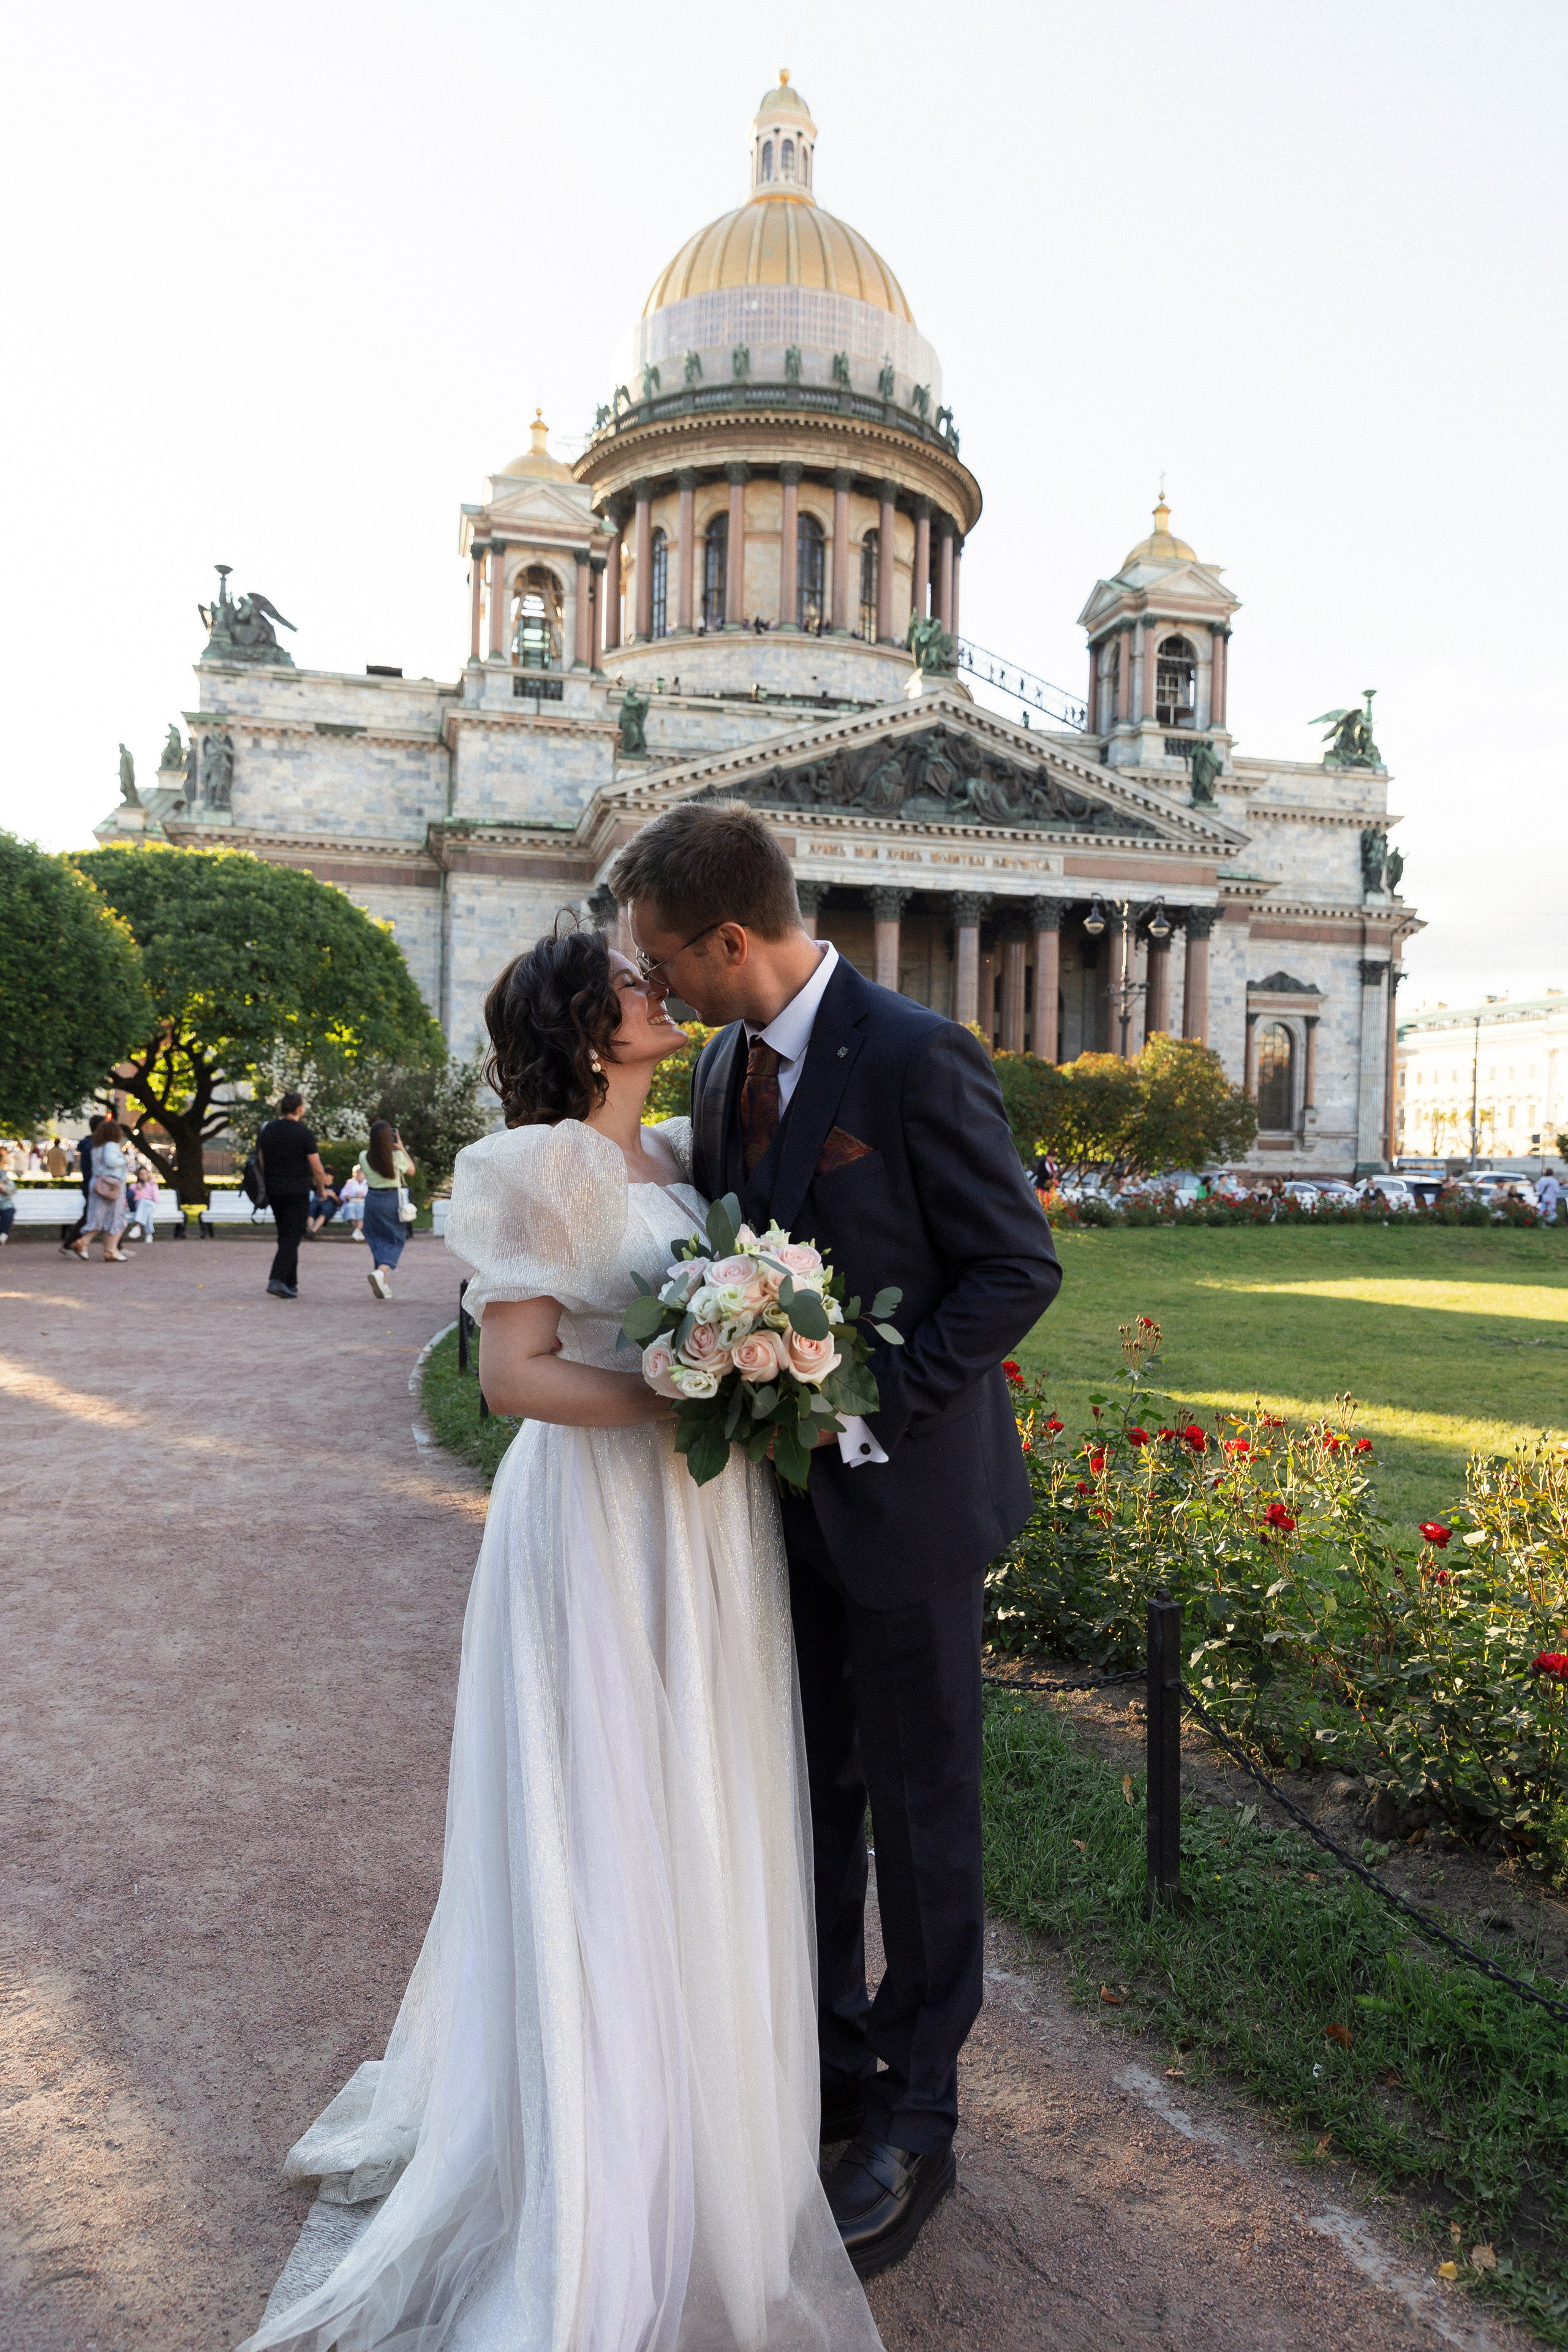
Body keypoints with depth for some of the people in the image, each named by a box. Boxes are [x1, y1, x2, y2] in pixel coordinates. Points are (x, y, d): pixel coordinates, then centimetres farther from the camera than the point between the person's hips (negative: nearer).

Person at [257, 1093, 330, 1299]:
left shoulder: (267, 1130, 7)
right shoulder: (304, 1133, -11)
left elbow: (261, 1161, 12)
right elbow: (317, 1168, -9)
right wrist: (322, 1188, 8)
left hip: (273, 1192, 6)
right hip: (297, 1193, -6)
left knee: (285, 1238, 16)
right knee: (292, 1239, -4)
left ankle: (291, 1284, 18)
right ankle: (277, 1280, -17)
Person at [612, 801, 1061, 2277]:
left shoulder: (914, 1059, -18)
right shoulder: (722, 1066, 6)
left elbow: (1019, 1265, -16)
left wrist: (876, 1408, -20)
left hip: (902, 1493, -7)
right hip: (782, 1491, 7)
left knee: (920, 1810, 9)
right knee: (808, 1795, 18)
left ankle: (915, 2119, 28)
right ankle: (829, 2064, 38)